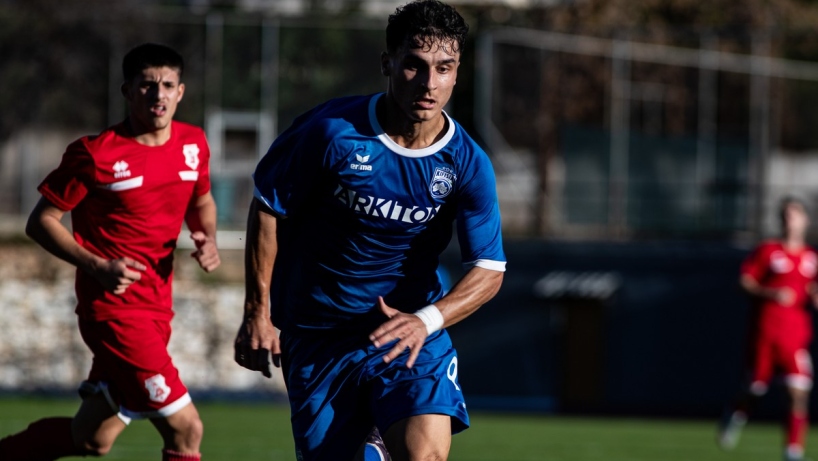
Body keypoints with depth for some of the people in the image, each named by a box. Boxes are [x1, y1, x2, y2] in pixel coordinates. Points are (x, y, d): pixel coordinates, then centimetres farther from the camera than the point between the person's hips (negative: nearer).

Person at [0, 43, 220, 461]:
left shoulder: (193, 144, 6)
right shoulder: (94, 154, -12)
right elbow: (40, 222, -6)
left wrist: (208, 240, 3)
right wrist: (97, 266, -19)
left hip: (156, 309, 7)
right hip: (113, 310, -7)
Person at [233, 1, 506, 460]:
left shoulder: (467, 164, -10)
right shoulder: (333, 132, -15)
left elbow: (489, 271, -8)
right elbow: (268, 209, -3)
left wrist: (427, 320, -26)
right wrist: (257, 311, -3)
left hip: (410, 326, 0)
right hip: (317, 332, 0)